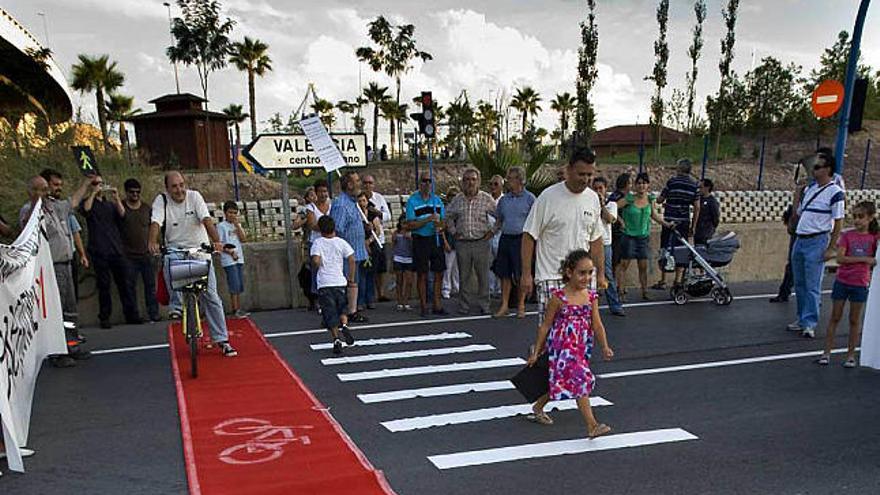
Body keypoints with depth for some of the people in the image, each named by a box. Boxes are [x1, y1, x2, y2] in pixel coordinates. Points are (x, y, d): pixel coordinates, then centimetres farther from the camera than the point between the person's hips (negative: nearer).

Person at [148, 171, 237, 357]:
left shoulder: (194, 196, -5)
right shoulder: (161, 201, -3)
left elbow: (206, 219, -17)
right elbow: (155, 223, -19)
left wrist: (216, 241, -33)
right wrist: (153, 243, -39)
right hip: (175, 249, 0)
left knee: (210, 295, -5)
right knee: (169, 261, -37)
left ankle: (222, 340, 1)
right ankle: (176, 306, -19)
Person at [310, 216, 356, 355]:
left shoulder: (317, 242, -1)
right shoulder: (341, 242, 3)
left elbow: (316, 260, -17)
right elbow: (352, 260, -5)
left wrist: (319, 267, 7)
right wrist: (351, 279, 3)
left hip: (324, 283, -1)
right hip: (340, 282, 1)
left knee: (330, 313, 5)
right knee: (343, 308, 17)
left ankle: (336, 339, -2)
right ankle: (344, 325, -11)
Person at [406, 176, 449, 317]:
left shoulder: (437, 200, 10)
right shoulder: (412, 201, -3)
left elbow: (443, 221, 15)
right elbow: (410, 225, -10)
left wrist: (440, 225, -9)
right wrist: (428, 219, -19)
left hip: (436, 239, 4)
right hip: (420, 240, -4)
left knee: (439, 273, 5)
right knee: (422, 274, 2)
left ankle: (436, 305, 16)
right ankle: (423, 306, 11)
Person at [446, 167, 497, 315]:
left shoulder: (486, 199, 0)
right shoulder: (457, 200, 7)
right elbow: (449, 217, 21)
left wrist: (492, 231, 0)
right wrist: (453, 232, 11)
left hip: (481, 243, -2)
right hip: (462, 243, 2)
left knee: (483, 276, 3)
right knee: (464, 276, 6)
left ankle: (484, 305, 13)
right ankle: (464, 306, 14)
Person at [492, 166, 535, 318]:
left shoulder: (529, 198, -2)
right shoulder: (503, 199, 12)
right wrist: (495, 229, 4)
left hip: (521, 239, -4)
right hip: (505, 238, 4)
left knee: (521, 275, 3)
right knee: (504, 274, 6)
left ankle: (520, 306, 16)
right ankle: (504, 305, 15)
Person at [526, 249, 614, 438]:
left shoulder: (591, 296, 0)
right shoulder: (558, 297, -13)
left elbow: (597, 324, 0)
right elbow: (545, 325, -6)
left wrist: (605, 347, -13)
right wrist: (536, 352, -2)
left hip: (582, 347, 6)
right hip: (562, 346, -6)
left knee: (561, 383, 16)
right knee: (581, 380, -12)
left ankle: (538, 407, 38)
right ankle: (592, 426, -8)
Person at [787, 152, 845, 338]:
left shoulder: (835, 192, -9)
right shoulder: (809, 188, 12)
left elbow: (838, 223, -10)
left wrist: (831, 249, -13)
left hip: (817, 241, -7)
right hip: (800, 239, 7)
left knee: (812, 286, -3)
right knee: (799, 284, 13)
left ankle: (809, 324, 3)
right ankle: (802, 319, 24)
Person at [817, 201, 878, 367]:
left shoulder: (873, 238, 1)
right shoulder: (847, 235, -2)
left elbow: (874, 261, -2)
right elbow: (840, 258, -13)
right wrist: (864, 259, -18)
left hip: (860, 284, 0)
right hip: (842, 281, 0)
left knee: (855, 320, 8)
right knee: (835, 317, 6)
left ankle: (850, 355, 17)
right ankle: (826, 353, 11)